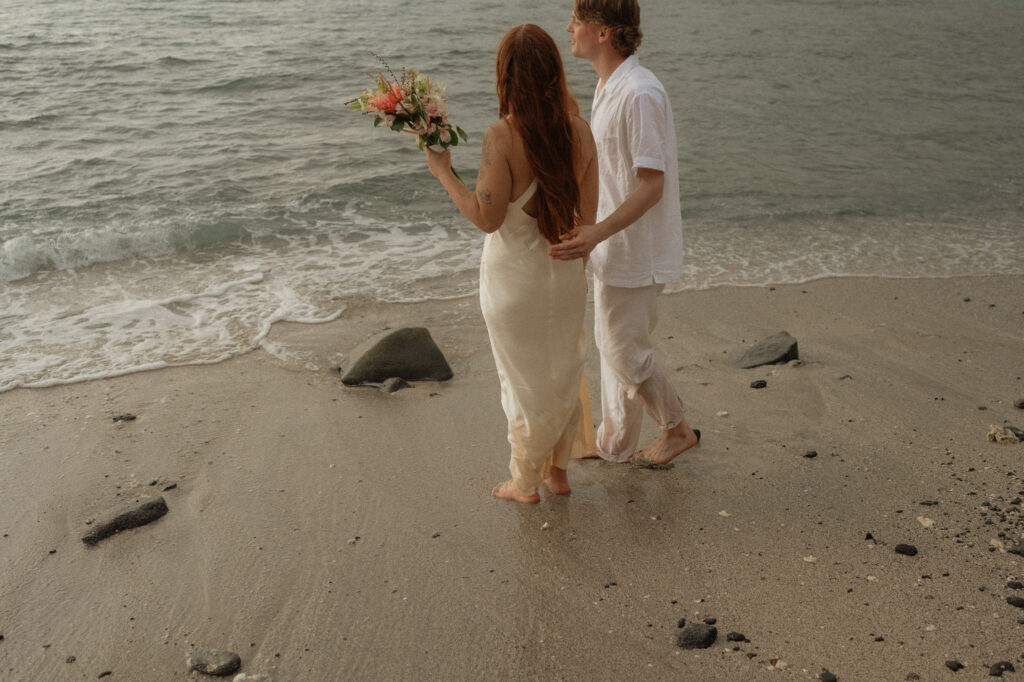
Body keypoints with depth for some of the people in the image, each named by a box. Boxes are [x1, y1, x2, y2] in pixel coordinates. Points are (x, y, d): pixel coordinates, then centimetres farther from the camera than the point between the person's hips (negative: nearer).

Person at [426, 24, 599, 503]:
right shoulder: (578, 129, -6)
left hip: (515, 279, -5)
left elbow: (486, 217, -20)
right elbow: (588, 215, 0)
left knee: (527, 382, 12)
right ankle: (558, 471, 38)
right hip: (564, 274, 5)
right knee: (564, 374, 21)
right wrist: (577, 265, 15)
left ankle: (525, 484, 31)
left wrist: (442, 171, -8)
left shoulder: (502, 136, -22)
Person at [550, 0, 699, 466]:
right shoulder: (609, 87, 8)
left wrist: (597, 233, -37)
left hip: (636, 251, -10)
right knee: (613, 344, 18)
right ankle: (613, 443, 31)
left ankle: (677, 429, 24)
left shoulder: (640, 94, -24)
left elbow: (652, 184, -26)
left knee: (626, 354, 3)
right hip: (616, 246, 10)